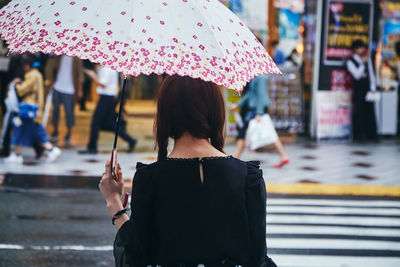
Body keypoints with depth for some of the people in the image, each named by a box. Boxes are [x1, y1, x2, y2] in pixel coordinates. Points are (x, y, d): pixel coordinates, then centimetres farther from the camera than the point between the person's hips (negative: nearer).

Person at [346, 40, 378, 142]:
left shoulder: (367, 60, 13)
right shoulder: (350, 61, -5)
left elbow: (371, 74, 14)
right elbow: (357, 75, -15)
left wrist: (373, 88, 6)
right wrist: (362, 63, -20)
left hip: (368, 91, 5)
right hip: (358, 91, -5)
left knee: (370, 113, 5)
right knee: (358, 113, -5)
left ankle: (371, 135, 11)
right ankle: (358, 135, 1)